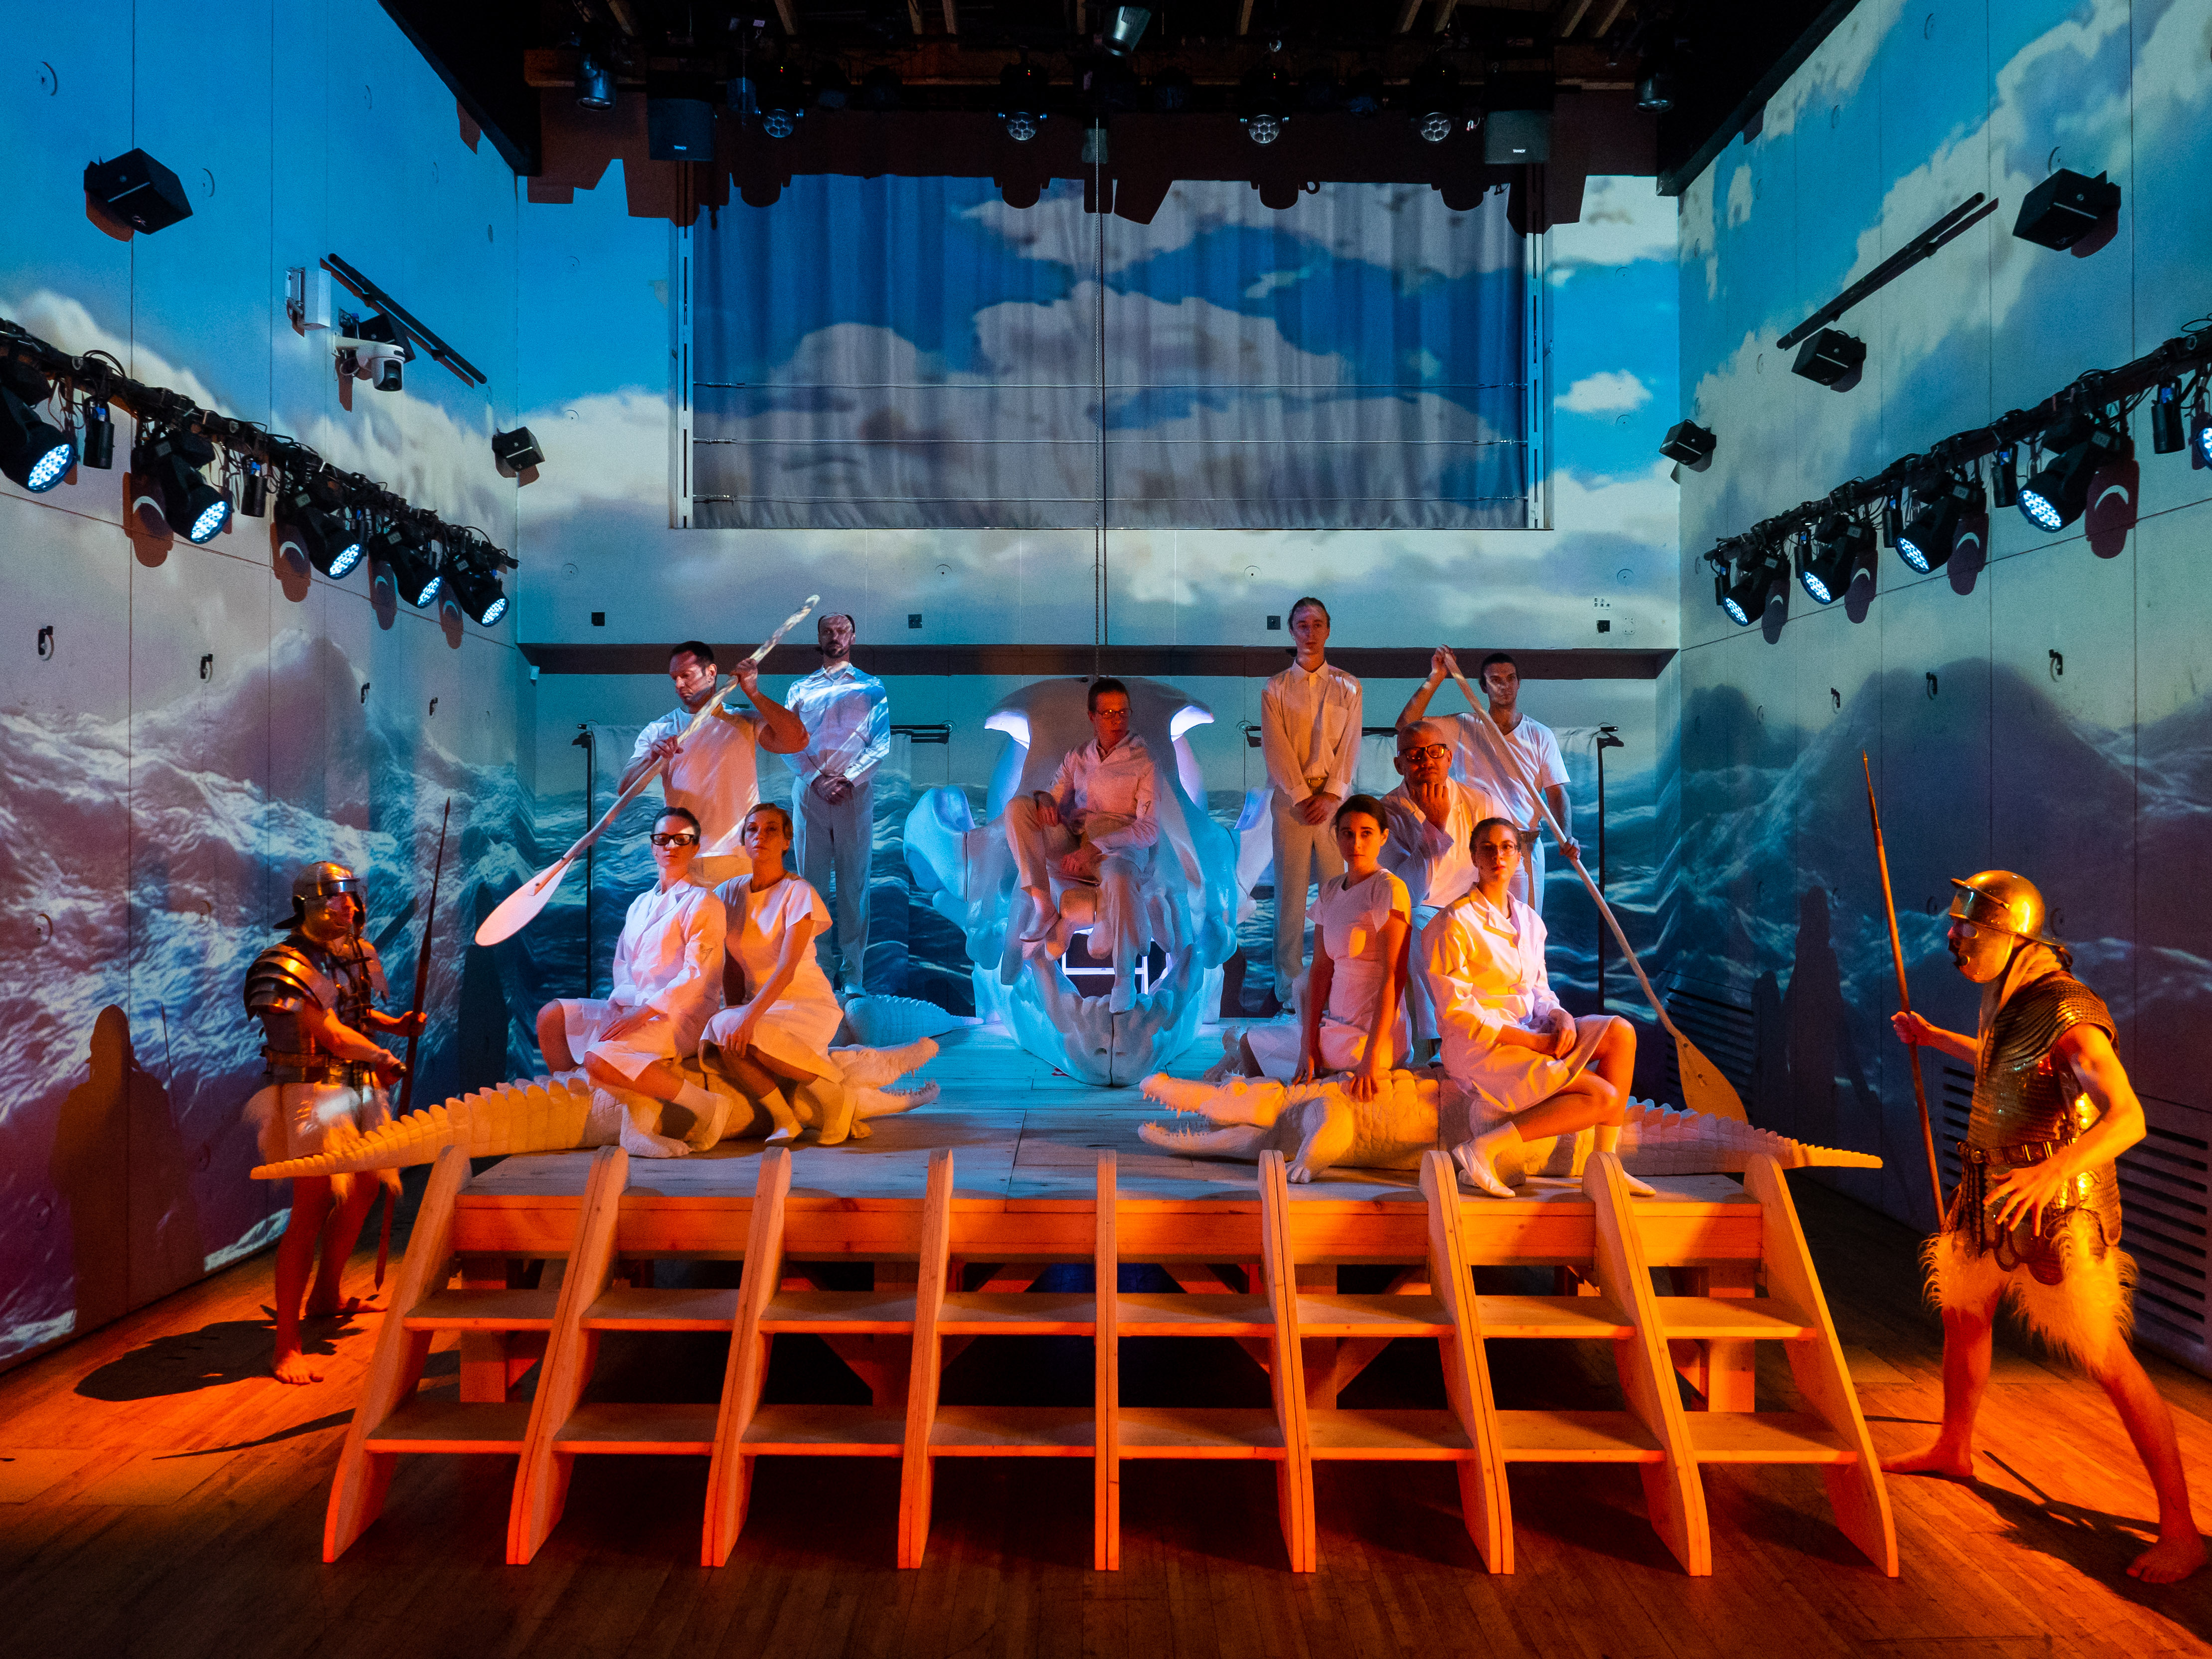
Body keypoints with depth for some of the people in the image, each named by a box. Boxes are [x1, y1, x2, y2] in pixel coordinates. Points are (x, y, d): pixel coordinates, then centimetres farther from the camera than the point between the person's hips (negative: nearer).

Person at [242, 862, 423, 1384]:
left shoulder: (358, 953, 9)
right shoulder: (286, 966, -17)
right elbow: (333, 1034, -20)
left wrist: (397, 1024, 9)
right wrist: (385, 1058, -8)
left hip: (361, 1089, 9)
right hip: (315, 1092, -9)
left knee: (361, 1191, 19)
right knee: (312, 1210, -13)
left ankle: (325, 1297, 38)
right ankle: (287, 1346, -10)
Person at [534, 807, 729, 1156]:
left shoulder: (704, 902, -4)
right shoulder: (641, 904, 20)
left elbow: (698, 974, -14)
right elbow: (621, 963, 20)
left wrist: (644, 1011, -21)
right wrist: (627, 1001, -2)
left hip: (680, 1016, -8)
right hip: (632, 1009, 8)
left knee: (599, 1060, -30)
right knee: (552, 1015, -7)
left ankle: (704, 1105, -22)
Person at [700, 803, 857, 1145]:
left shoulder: (799, 893, -11)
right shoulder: (731, 893, 7)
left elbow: (786, 969, -21)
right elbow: (733, 965, 9)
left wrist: (747, 1018, -31)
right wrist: (734, 1015, -4)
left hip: (806, 1001, -5)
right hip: (758, 1004, 5)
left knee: (745, 1038, -35)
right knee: (714, 1041, -28)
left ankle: (834, 1093, -15)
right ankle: (784, 1118, -13)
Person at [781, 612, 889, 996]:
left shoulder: (871, 687, 10)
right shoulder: (799, 690, 16)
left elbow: (882, 744, 1)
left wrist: (848, 779, -12)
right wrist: (817, 780, -9)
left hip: (855, 793, -2)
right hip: (810, 793, 2)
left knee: (854, 883, -2)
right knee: (812, 881, 1)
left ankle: (852, 972, 2)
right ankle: (816, 967, 7)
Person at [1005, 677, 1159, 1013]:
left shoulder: (1144, 762, -1)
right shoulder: (1077, 758, 15)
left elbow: (1149, 830, -10)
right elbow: (1054, 798, 15)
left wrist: (1094, 848, -21)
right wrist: (1043, 801, -12)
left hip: (1119, 848, -5)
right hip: (1071, 846, 5)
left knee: (1118, 878, -41)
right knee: (1018, 806, -16)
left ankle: (1125, 976, -23)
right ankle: (1043, 906, -20)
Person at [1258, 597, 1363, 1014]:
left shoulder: (1348, 687, 9)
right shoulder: (1275, 689, 6)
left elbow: (1350, 748, 3)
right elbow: (1276, 749, -1)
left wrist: (1329, 797, -8)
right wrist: (1303, 796, -10)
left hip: (1333, 798, 1)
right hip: (1290, 798, -1)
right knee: (1290, 889, -1)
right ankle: (1289, 981, 6)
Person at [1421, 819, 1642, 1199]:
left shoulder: (1528, 920, 12)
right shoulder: (1455, 923, -11)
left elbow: (1540, 993, 16)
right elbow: (1456, 1010, -16)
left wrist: (1561, 1019, -9)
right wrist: (1535, 1041, -19)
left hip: (1527, 1035, 7)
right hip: (1479, 1047, -7)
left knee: (1620, 1031, -10)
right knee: (1605, 1097, -18)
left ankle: (1605, 1163, -7)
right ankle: (1483, 1148, -17)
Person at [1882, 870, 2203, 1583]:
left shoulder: (2067, 1015, -25)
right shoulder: (2008, 999, 4)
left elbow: (2128, 1117, -35)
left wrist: (2052, 1171, -48)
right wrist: (1933, 1038, 33)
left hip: (2058, 1210, -9)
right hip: (1993, 1201, 9)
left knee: (2107, 1361, -5)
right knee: (1961, 1311, 21)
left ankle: (2180, 1530, 6)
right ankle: (1953, 1449, 41)